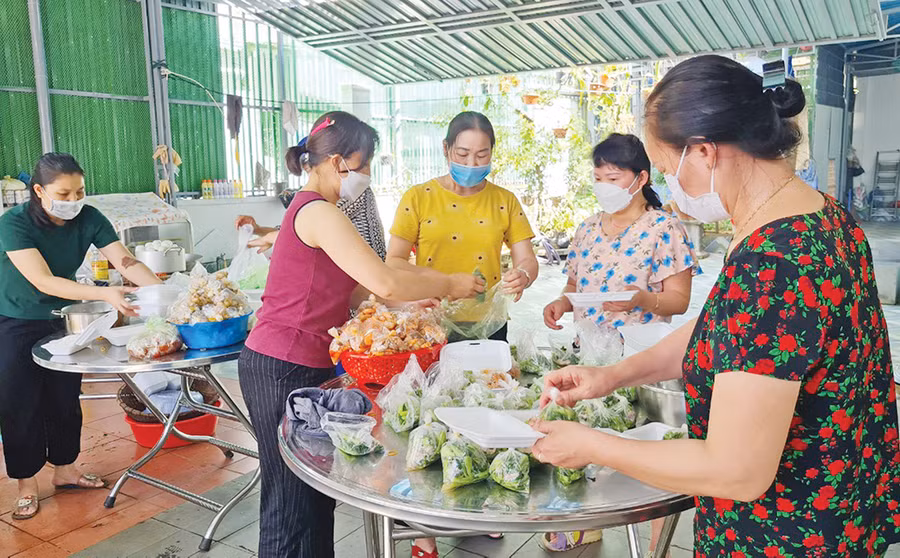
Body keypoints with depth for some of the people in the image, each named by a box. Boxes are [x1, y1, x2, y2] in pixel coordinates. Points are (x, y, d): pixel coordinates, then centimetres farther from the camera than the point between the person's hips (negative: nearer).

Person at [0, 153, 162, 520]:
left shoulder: (88, 219, -14)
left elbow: (126, 262, -21)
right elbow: (43, 282, -34)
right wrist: (105, 294, -47)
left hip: (62, 320, 4)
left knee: (65, 399, 13)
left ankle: (64, 469, 32)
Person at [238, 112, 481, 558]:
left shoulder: (313, 210, 16)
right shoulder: (317, 211, -17)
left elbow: (354, 290, 12)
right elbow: (384, 283, -25)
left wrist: (421, 294, 5)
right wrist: (448, 284, -10)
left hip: (299, 366, 10)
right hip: (283, 370, -10)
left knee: (315, 491, 17)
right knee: (293, 501, 1)